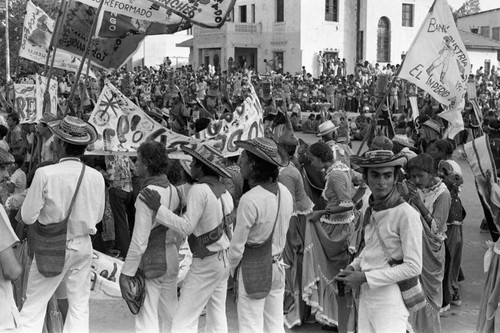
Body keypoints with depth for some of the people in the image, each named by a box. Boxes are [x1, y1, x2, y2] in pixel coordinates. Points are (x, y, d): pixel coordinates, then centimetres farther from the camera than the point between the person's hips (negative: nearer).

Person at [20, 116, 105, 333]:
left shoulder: (45, 174, -18)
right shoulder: (96, 177, -8)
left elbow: (28, 217, -11)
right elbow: (97, 216, 4)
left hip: (52, 247, -3)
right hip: (82, 245, 3)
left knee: (33, 307, 7)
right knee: (79, 306, 13)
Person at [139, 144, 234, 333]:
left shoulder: (199, 190, -18)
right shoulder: (222, 190, 6)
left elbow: (186, 227, -23)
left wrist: (158, 208, -23)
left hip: (206, 263, -8)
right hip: (223, 259, 8)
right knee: (217, 317, 13)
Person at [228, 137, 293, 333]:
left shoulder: (250, 199, -23)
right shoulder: (285, 193, -1)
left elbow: (237, 245, -16)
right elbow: (282, 233, 7)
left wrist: (232, 268, 2)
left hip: (253, 270, -7)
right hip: (277, 266, 7)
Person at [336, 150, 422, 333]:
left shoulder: (406, 214, -17)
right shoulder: (370, 211, 5)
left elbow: (413, 267, -18)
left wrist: (365, 277, -16)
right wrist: (353, 266, 1)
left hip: (390, 299, -6)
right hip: (366, 295, 6)